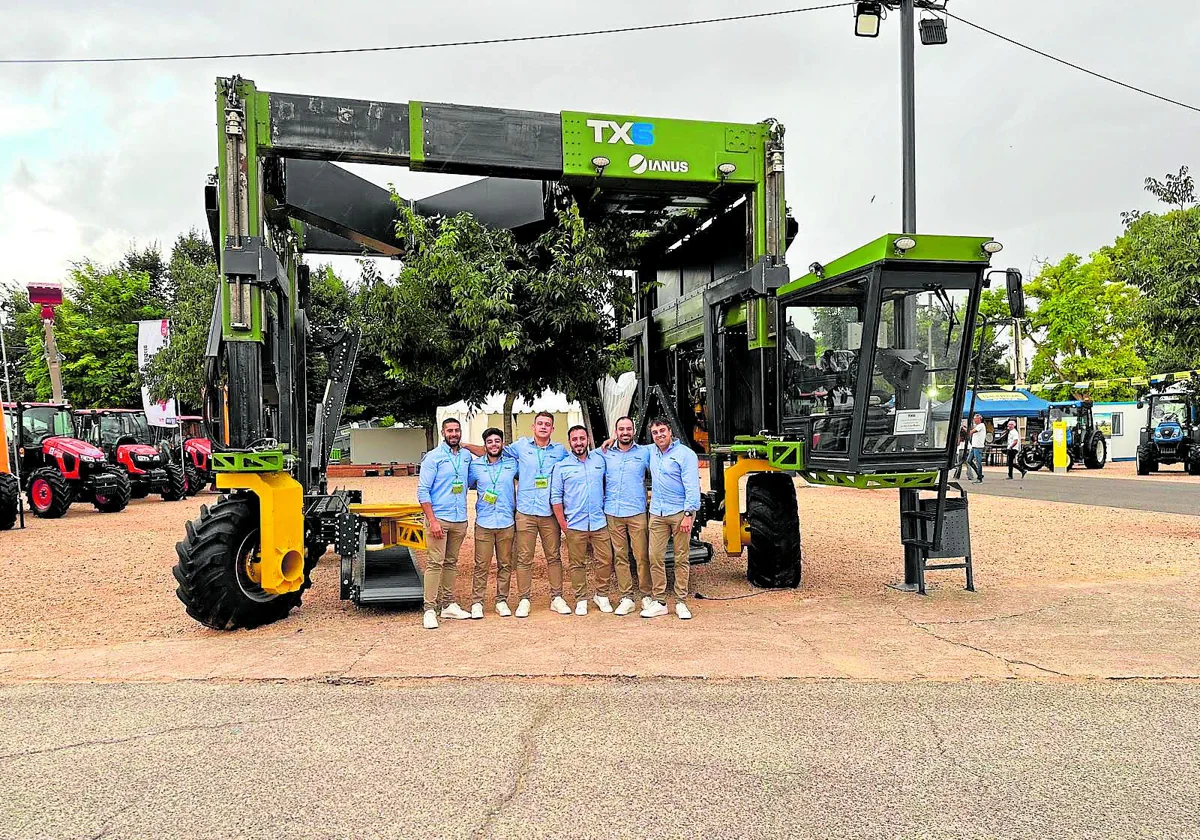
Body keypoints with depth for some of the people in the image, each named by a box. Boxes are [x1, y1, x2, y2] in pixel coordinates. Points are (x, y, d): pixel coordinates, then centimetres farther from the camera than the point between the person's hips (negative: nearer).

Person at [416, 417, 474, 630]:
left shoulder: (466, 456, 11)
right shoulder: (433, 457, -5)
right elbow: (423, 490, -9)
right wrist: (432, 520, -16)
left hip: (460, 519, 6)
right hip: (439, 517, -6)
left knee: (451, 563, 12)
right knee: (435, 563, -8)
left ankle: (448, 605, 19)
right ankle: (430, 609, -6)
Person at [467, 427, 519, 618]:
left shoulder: (512, 464, 6)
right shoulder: (476, 465, 4)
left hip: (507, 523, 1)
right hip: (484, 523, -1)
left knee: (505, 565, 7)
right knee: (481, 565, -2)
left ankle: (501, 601, 16)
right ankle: (477, 602, 6)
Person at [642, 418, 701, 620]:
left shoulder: (685, 454, -6)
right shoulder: (651, 452, 12)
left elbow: (692, 487, -11)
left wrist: (688, 514, -17)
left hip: (679, 512, -5)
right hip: (657, 514, 5)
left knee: (681, 559, 1)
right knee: (655, 557, 0)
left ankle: (681, 603, 8)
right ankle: (659, 602, 7)